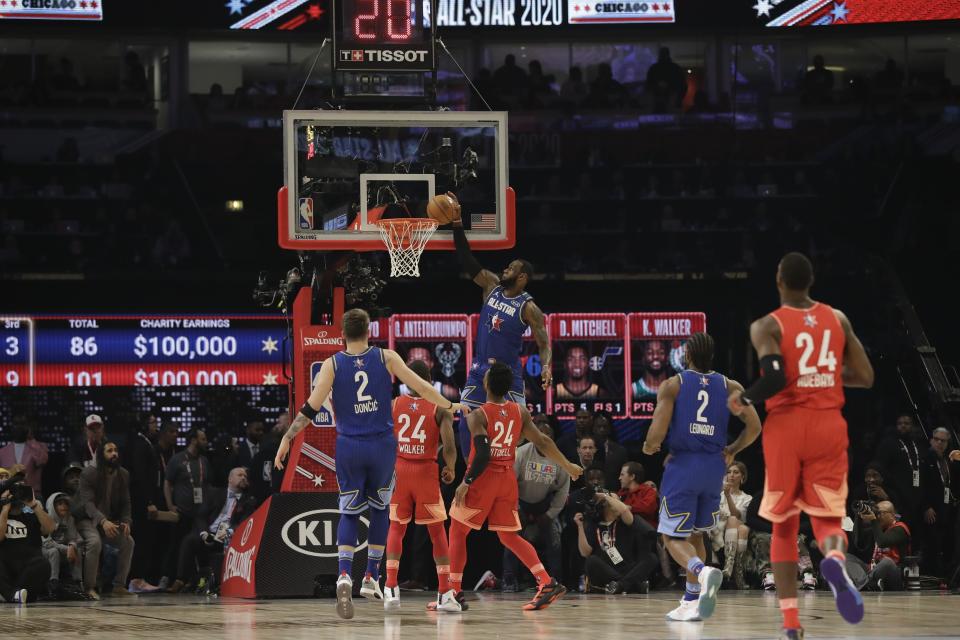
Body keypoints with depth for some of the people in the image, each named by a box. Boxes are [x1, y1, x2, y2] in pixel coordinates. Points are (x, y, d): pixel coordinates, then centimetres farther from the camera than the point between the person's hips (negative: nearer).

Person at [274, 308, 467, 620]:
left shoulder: (332, 364, -3)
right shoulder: (386, 358, -2)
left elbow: (311, 407, -7)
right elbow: (421, 387, 2)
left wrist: (287, 438, -1)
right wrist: (450, 406, 17)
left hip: (349, 446, 0)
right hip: (382, 445, 0)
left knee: (349, 512, 10)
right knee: (380, 507, 20)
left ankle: (344, 574, -15)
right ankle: (372, 578, 19)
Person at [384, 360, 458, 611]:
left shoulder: (392, 405, 3)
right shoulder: (440, 409, -2)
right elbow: (449, 444, -12)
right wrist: (450, 469, 5)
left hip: (398, 470, 1)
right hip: (426, 471, -1)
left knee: (396, 528, 14)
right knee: (437, 531, 10)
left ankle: (391, 587, -1)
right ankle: (445, 592, 6)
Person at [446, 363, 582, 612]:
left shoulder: (478, 416, -13)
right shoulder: (520, 412, 3)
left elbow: (483, 454, -23)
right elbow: (542, 443, 8)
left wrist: (466, 482, -16)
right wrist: (568, 467, 18)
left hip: (483, 478, -5)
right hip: (507, 479, 5)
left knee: (457, 532, 7)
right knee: (510, 536, 13)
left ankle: (454, 594, 1)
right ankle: (547, 583, 0)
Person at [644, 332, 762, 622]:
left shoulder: (672, 385, -5)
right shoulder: (730, 387, 5)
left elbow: (658, 432, -12)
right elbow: (754, 427, 1)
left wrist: (648, 447, 10)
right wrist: (732, 451, 17)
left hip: (682, 466, -4)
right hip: (714, 467, 4)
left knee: (674, 537, 1)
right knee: (695, 534, 20)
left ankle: (703, 571, -31)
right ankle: (691, 603, 19)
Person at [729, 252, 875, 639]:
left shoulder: (767, 326, -6)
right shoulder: (838, 320, 7)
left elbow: (774, 379, -21)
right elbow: (866, 378, 6)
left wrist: (743, 400, -3)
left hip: (786, 426, -2)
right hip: (828, 426, 2)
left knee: (784, 526, 11)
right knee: (827, 519, 5)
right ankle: (834, 558, -34)